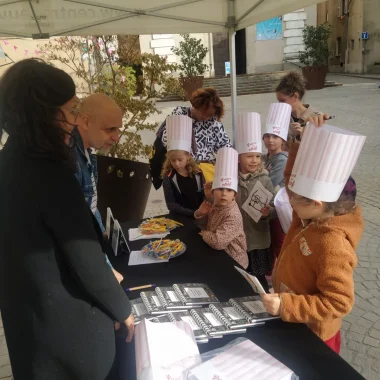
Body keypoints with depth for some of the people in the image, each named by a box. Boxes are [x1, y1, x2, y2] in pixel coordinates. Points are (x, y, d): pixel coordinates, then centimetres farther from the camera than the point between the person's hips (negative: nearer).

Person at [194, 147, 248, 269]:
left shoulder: (233, 215, -27)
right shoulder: (216, 206, -3)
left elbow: (217, 242, -34)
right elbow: (207, 226, 12)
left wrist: (204, 234, -15)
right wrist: (200, 214, -7)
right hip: (219, 255, 7)